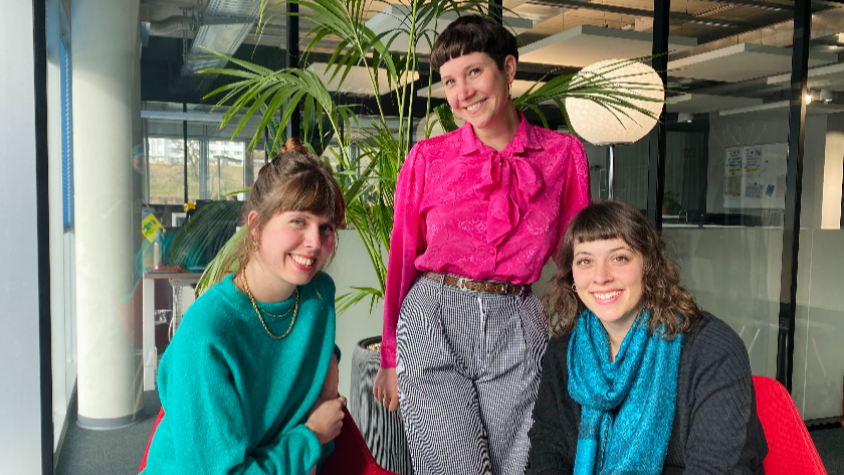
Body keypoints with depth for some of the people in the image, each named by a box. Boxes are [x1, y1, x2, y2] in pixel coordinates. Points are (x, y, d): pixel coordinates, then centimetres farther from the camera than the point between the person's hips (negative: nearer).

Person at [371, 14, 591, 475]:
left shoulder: (564, 154, 3)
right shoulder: (426, 158, 0)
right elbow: (401, 260, 7)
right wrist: (390, 360, 11)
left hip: (516, 328, 1)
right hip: (434, 321, -1)